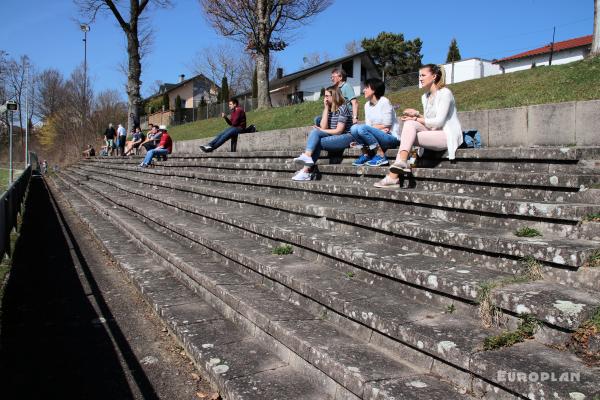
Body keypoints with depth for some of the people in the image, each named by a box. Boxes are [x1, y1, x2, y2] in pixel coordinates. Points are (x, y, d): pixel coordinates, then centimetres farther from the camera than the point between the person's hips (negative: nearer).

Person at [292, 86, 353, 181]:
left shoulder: (343, 108, -7)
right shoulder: (329, 109, 15)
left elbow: (339, 131, -13)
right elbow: (323, 127, -1)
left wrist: (321, 131, -3)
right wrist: (326, 108, -3)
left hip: (346, 137, -7)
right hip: (333, 137, 7)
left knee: (316, 141, -24)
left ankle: (306, 171, -28)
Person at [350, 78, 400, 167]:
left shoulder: (384, 102, -9)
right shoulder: (367, 105, 11)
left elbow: (386, 126, -12)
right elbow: (368, 125, 5)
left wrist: (373, 127, -6)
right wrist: (379, 128, -14)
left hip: (391, 137, -6)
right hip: (379, 135, 6)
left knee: (362, 129, -28)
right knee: (354, 128, -15)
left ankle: (380, 156, -18)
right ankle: (366, 154, -3)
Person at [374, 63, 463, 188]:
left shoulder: (445, 93, -8)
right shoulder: (425, 97, 16)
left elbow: (438, 121, -16)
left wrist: (416, 119, -12)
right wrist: (417, 114, -3)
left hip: (448, 136, -7)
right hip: (432, 132, 7)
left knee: (408, 134, -24)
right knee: (409, 123, -18)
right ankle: (401, 162, -33)